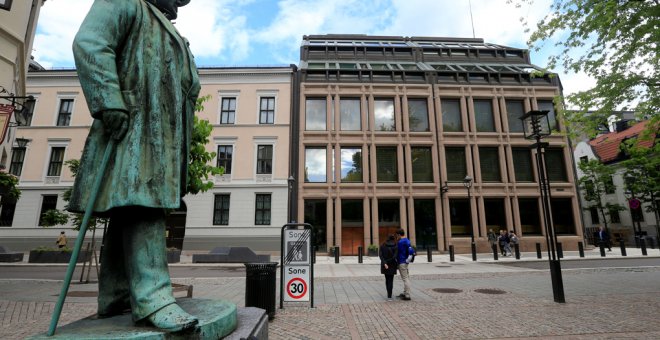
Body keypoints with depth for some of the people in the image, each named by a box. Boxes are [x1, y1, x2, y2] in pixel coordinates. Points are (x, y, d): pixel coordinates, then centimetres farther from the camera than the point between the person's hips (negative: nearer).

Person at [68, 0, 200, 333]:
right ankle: (152, 296, -20)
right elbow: (89, 44, -8)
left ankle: (115, 297, 12)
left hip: (164, 138, 8)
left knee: (128, 210, 6)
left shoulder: (174, 38, 32)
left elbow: (188, 88, 26)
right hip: (134, 128, -8)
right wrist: (109, 104, -20)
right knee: (142, 206, -18)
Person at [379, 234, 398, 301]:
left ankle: (389, 294, 31)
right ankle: (389, 296, -1)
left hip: (384, 266, 3)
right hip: (392, 266, -3)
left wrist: (384, 263, -15)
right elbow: (394, 257, -18)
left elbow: (380, 255, -10)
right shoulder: (395, 247, -9)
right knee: (390, 280, 4)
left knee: (387, 279, 19)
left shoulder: (383, 245, 0)